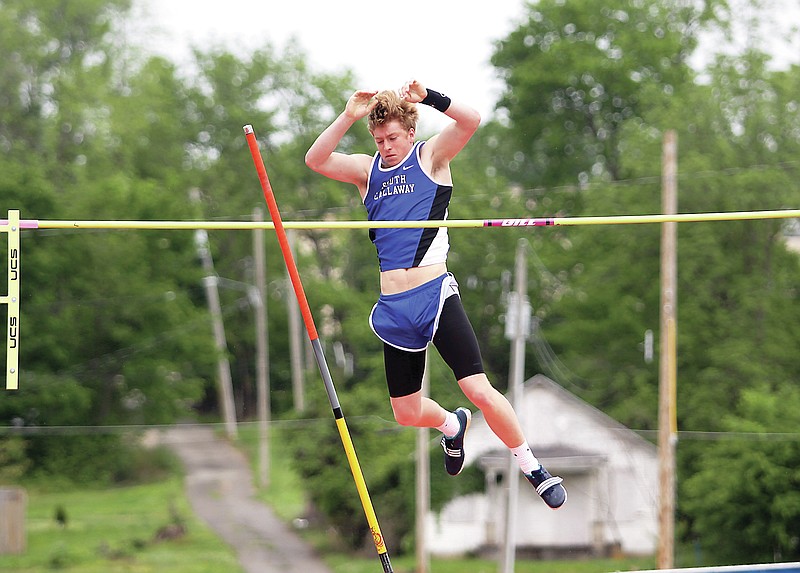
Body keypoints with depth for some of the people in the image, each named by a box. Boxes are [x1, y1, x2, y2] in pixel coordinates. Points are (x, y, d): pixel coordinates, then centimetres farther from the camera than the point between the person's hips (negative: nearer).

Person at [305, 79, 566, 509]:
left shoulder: (431, 157, 4)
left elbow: (470, 120, -12)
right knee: (406, 413, 11)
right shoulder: (367, 170, 14)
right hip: (394, 308, 5)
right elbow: (315, 160, -1)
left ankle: (533, 469, 0)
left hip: (435, 293, -5)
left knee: (479, 391, -17)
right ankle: (453, 425, 45)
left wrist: (429, 98, -25)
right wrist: (349, 117, -12)